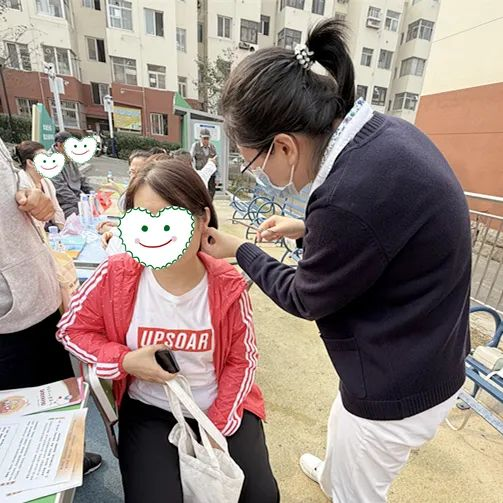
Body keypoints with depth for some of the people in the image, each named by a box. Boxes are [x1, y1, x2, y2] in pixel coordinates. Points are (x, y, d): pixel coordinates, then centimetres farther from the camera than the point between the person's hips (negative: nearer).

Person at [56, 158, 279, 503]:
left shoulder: (228, 285, -19)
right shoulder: (117, 275, -18)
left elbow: (242, 360, -6)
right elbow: (72, 329, -2)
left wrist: (216, 428, -10)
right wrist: (126, 361, -18)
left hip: (220, 405, 1)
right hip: (149, 409, 1)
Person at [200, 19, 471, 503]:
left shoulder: (350, 195, -37)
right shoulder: (384, 134, -8)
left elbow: (305, 298, -18)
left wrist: (239, 251, -5)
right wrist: (308, 229, 5)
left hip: (398, 386, -9)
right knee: (341, 427, 37)